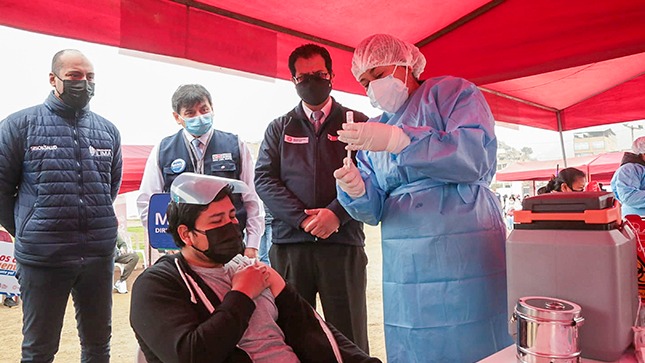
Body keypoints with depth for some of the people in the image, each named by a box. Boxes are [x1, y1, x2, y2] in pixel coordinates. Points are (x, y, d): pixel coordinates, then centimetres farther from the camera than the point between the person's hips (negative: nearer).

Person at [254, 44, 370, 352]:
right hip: (289, 243, 2)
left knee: (349, 338, 3)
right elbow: (264, 178, 4)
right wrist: (303, 219, -9)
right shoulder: (279, 128, 16)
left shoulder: (356, 123, 10)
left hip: (343, 241, -1)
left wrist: (336, 214, -15)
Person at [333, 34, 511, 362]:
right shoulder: (374, 129, 17)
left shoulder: (452, 92, 3)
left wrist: (395, 140, -22)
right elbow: (374, 209, 11)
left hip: (464, 251, -4)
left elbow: (475, 156, -16)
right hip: (404, 266, 5)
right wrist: (356, 189, -12)